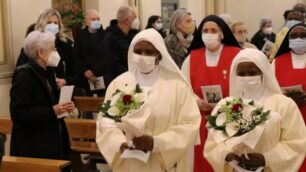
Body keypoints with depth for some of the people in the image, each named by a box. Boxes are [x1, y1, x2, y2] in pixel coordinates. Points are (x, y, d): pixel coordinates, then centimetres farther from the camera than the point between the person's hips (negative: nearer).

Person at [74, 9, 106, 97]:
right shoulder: (80, 35, 9)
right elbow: (76, 56, 4)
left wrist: (94, 71, -10)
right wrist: (85, 72, -9)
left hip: (103, 76, -1)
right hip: (85, 77, 1)